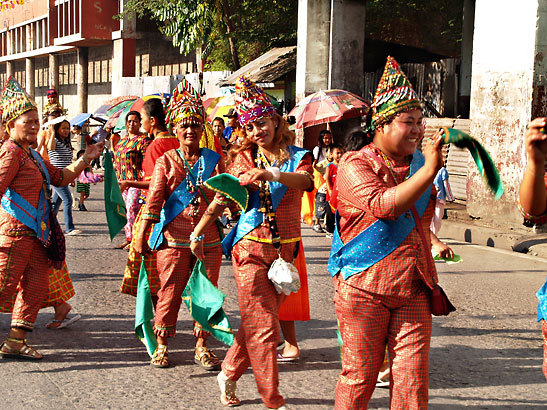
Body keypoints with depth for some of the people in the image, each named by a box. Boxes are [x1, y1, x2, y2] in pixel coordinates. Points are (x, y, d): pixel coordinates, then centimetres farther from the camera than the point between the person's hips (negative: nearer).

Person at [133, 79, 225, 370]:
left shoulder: (214, 160, 7)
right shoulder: (166, 162, 3)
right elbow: (154, 198, -3)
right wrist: (141, 234, -7)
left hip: (208, 240, 2)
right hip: (174, 239, -1)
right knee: (169, 293, 4)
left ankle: (201, 347, 18)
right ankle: (161, 345, 20)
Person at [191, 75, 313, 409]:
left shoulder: (297, 157, 1)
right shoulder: (243, 159, 6)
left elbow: (303, 180, -21)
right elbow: (222, 199, 12)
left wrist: (273, 174, -41)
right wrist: (197, 234, 9)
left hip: (284, 251, 1)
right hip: (251, 249, -1)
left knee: (256, 323, 8)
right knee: (264, 326, -7)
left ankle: (229, 374, 30)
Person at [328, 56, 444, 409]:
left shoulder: (418, 164, 13)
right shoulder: (355, 165, -6)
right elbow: (382, 205, -25)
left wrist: (436, 245, 14)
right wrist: (428, 171, -26)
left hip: (413, 290, 5)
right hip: (364, 288, -5)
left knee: (413, 380, 0)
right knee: (359, 377, 4)